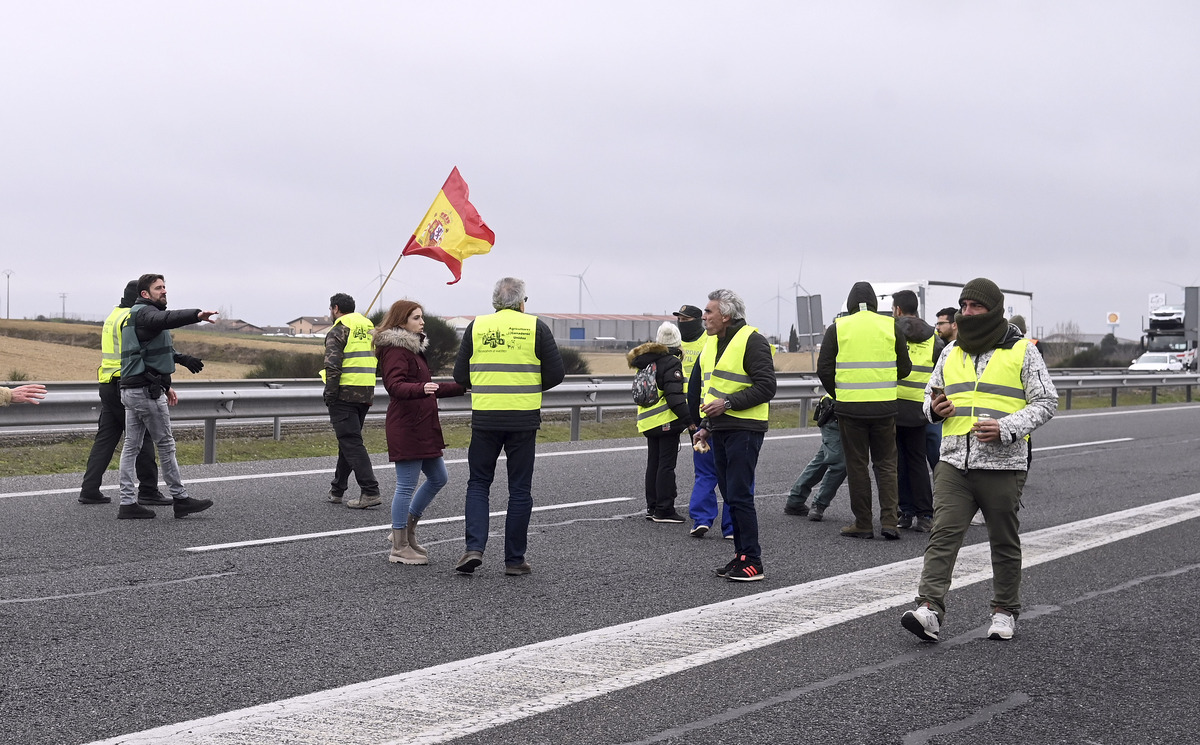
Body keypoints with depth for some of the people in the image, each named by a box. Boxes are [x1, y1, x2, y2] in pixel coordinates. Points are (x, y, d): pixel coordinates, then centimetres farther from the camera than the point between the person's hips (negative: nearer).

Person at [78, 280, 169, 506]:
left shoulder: (114, 315, 19)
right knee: (142, 437, -3)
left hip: (108, 385, 9)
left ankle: (89, 490, 5)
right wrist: (181, 359, -27)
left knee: (105, 439, 8)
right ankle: (148, 492, 0)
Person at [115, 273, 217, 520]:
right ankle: (180, 499, 4)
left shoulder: (134, 315, 23)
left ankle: (127, 502, 6)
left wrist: (165, 385, 32)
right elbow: (166, 319, -35)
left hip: (131, 389, 10)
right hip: (147, 390, -10)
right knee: (165, 444, -3)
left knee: (131, 446, 6)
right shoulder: (145, 312, -10)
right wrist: (197, 315, -48)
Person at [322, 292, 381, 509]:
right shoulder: (368, 326, 15)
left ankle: (370, 492, -14)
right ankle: (337, 490, 27)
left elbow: (333, 365, -16)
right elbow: (375, 357, 17)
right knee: (349, 441, 17)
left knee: (351, 443, -7)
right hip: (366, 393, 8)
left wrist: (329, 394, -11)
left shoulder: (338, 330, -8)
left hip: (344, 394, -8)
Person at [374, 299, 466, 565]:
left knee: (437, 478, 15)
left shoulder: (414, 348, 20)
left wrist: (463, 387, 32)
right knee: (406, 486, -5)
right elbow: (394, 386, -27)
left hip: (423, 426, 10)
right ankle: (399, 548, 2)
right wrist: (421, 389, -44)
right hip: (406, 426, -10)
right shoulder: (395, 349, -12)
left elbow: (429, 388, 30)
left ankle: (406, 530, 25)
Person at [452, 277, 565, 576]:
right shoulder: (535, 327, 0)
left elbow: (460, 376, 6)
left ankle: (474, 547, -3)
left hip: (485, 417, 1)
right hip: (524, 418, -1)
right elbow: (556, 374, -1)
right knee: (519, 489, 8)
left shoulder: (476, 327, 4)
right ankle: (514, 559, 10)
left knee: (478, 483, 13)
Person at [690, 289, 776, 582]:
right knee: (730, 496, 11)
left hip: (744, 429, -9)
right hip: (719, 430, 9)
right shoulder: (712, 343, 17)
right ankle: (741, 554, 19)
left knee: (740, 495, -10)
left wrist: (728, 403, -20)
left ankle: (752, 561, -4)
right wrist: (705, 426, 19)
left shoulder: (752, 341, -10)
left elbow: (766, 387, -16)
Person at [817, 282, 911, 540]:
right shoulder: (891, 326, 2)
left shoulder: (837, 328, -2)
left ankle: (863, 523, 9)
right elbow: (905, 368, 6)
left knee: (857, 465, 7)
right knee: (886, 463, 11)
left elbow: (824, 369, -2)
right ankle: (889, 520, 2)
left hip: (850, 406, -1)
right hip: (884, 407, 1)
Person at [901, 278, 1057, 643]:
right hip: (954, 462, 3)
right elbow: (930, 396, 23)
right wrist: (935, 408, -2)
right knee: (943, 534, -10)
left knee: (1004, 541, 9)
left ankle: (1005, 612, 23)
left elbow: (1045, 402, -1)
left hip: (1003, 464, -3)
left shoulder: (1022, 352, 1)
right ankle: (930, 610, -17)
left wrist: (1006, 427, -16)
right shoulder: (951, 353, 13)